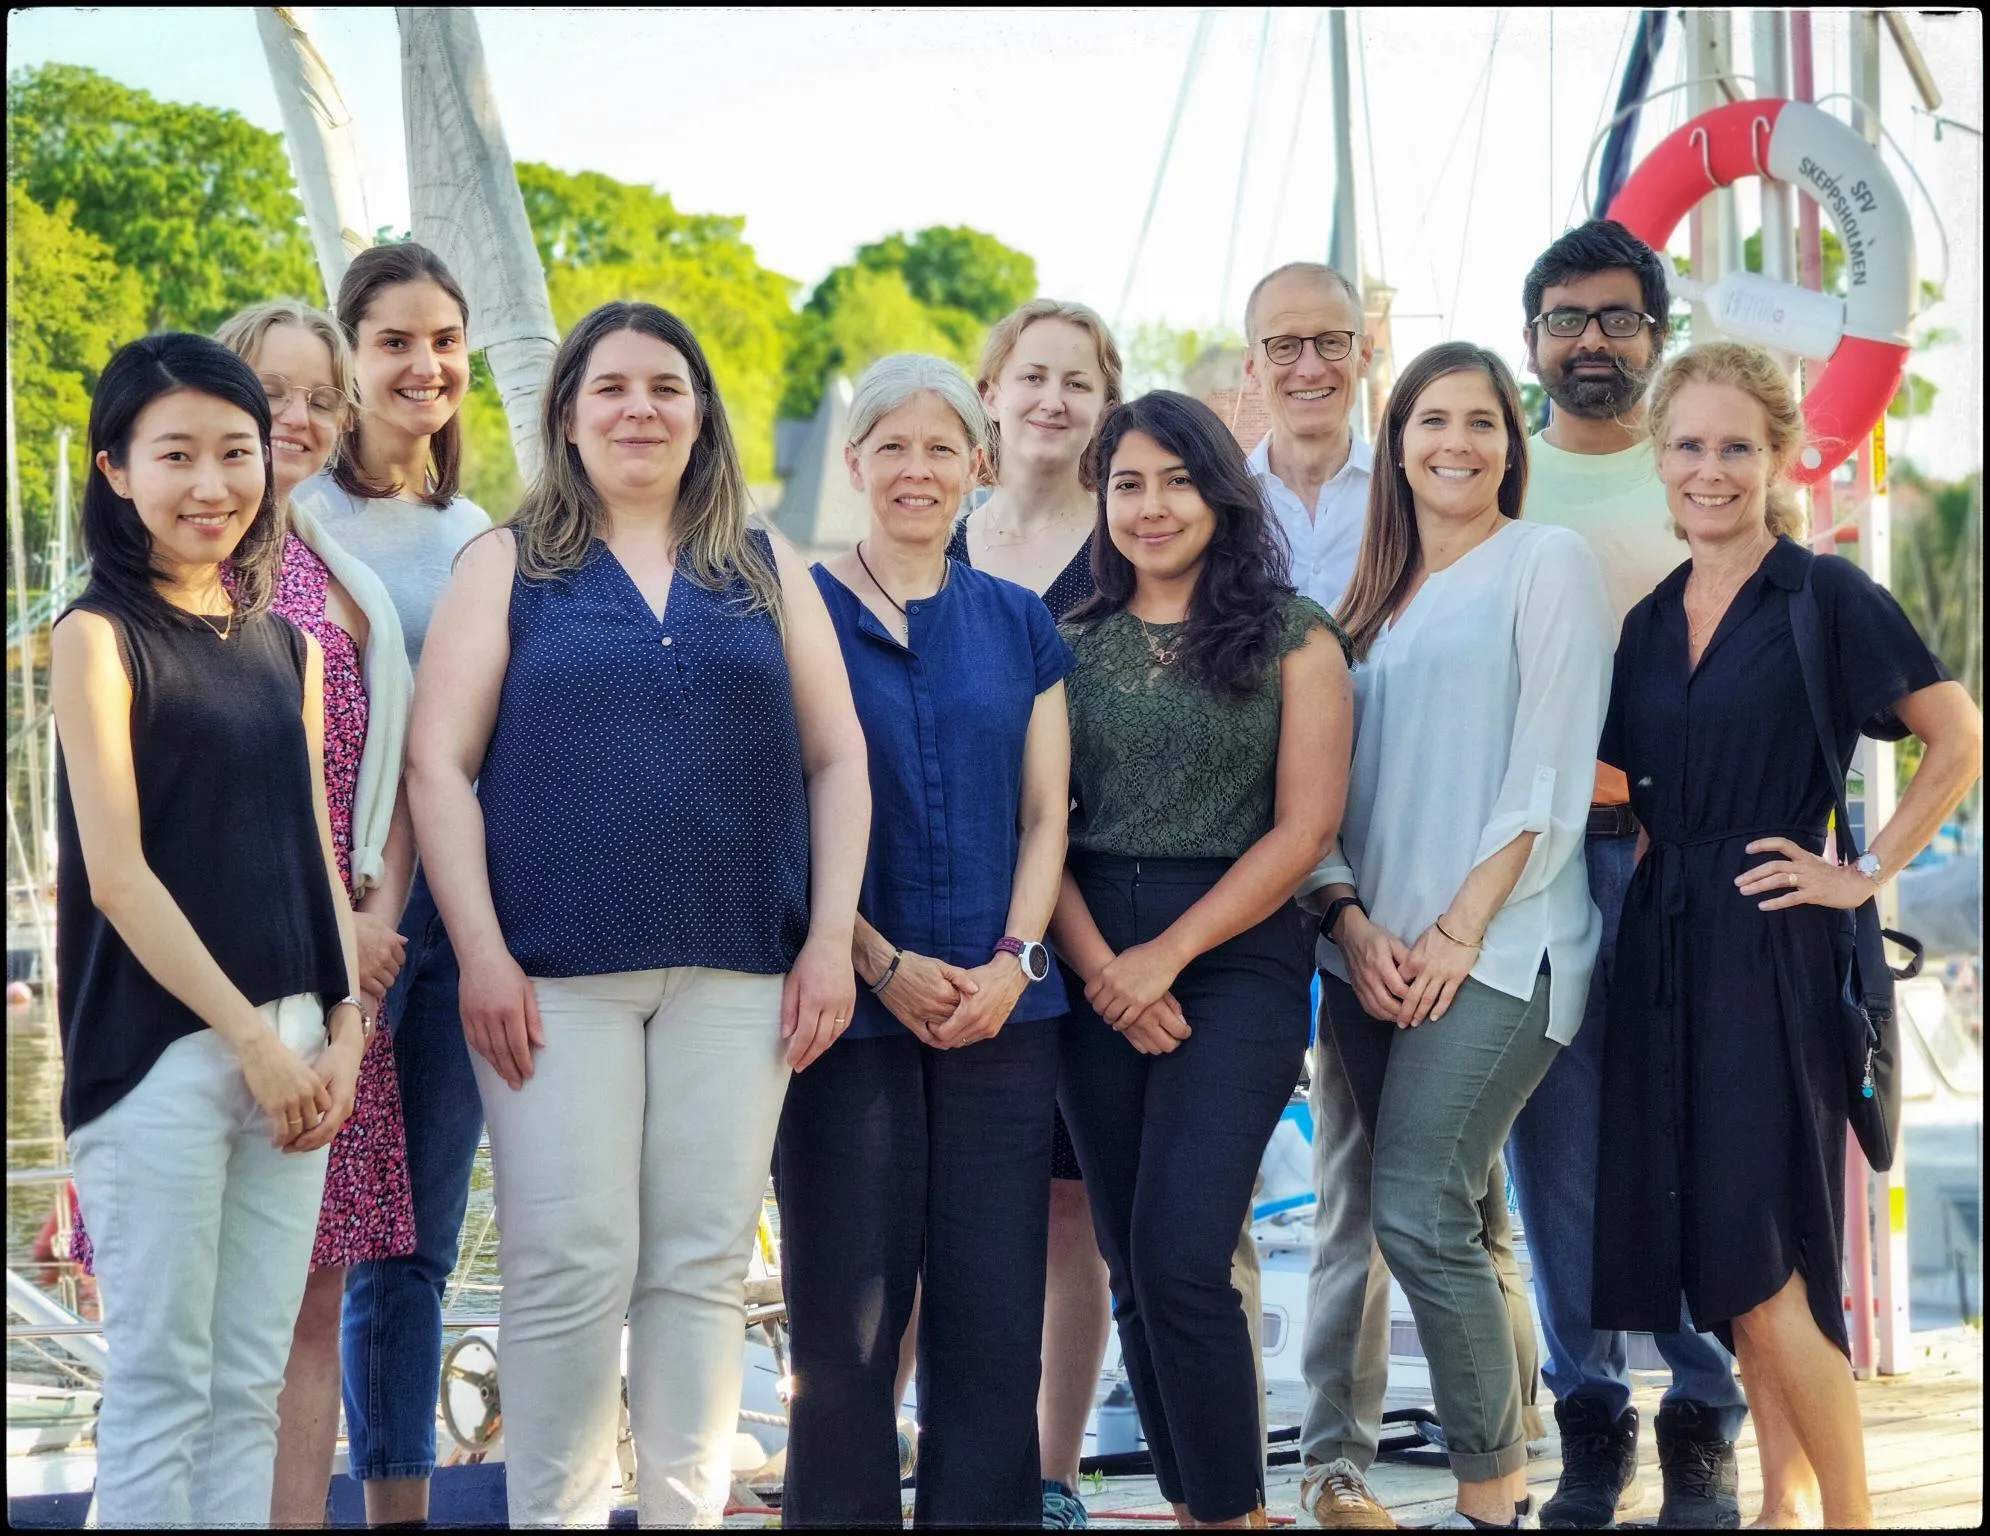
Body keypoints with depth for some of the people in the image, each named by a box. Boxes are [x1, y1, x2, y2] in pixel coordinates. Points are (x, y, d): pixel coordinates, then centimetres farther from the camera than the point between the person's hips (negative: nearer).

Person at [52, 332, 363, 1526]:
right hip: (162, 1046, -6)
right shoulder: (101, 634, -4)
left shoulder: (285, 646, 14)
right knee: (162, 1383, -2)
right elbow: (116, 871, -11)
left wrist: (344, 1026, 2)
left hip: (291, 1043, 6)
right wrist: (252, 1038, -12)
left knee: (252, 1385, 8)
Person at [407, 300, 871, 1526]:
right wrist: (481, 951, -9)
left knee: (703, 1264, 2)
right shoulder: (509, 565, 8)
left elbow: (837, 758, 12)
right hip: (555, 969, -2)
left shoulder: (768, 571, 14)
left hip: (737, 969, 2)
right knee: (569, 1269, -5)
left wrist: (832, 936, 2)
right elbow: (439, 763, 1)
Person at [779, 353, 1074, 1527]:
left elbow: (1045, 814, 10)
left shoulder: (1019, 625, 12)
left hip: (1002, 1012, 3)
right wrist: (883, 965, -12)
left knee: (995, 1319, 4)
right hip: (851, 1010, -3)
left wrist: (1013, 961, -7)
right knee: (846, 1319, 0)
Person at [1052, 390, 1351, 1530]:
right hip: (1094, 966, 4)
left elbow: (1305, 826, -5)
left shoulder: (1291, 635, 1)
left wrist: (1165, 955, -10)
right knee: (1133, 1269, 6)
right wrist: (1096, 964, -10)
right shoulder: (1070, 642, 10)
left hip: (1235, 958, -4)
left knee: (1179, 1260, -14)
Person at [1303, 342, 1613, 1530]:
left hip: (1497, 948, -6)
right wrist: (1353, 922, -2)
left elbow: (1551, 774, -7)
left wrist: (1460, 929, -13)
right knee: (1464, 1231, 7)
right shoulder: (1376, 597, 18)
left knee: (1420, 1217, -15)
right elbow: (1326, 780, 14)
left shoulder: (1548, 562, 1)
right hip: (1372, 958, 6)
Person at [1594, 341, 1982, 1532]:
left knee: (1760, 1263, -11)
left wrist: (1870, 873, -10)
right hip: (1663, 949, 6)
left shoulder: (1826, 596, -5)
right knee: (1705, 1254, 7)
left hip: (1772, 947, -6)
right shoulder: (1650, 622, 13)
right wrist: (1655, 879, 7)